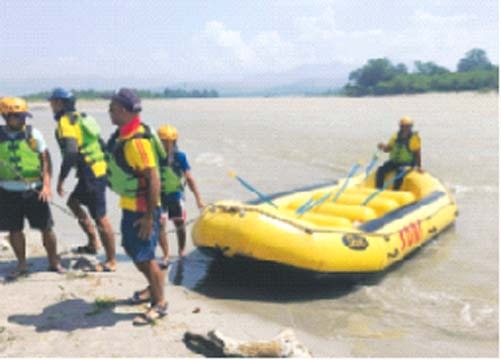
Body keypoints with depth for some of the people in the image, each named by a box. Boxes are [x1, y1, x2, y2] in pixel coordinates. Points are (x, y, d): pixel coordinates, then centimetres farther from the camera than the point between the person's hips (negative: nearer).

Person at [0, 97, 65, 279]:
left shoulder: (33, 134, -4)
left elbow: (46, 159, -3)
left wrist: (46, 185, -12)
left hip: (33, 190, -1)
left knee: (46, 228, 3)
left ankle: (54, 262, 20)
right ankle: (22, 264, 28)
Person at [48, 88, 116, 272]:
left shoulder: (65, 122, -12)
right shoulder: (80, 118, 17)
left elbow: (71, 153, -26)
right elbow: (102, 144, 21)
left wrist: (61, 179, -21)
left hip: (90, 174, -10)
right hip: (99, 169, 10)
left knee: (100, 217, -4)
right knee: (73, 202, 24)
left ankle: (111, 262, 4)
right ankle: (93, 243, 28)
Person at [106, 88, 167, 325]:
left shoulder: (137, 141, -25)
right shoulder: (122, 135, 6)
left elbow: (153, 179, -26)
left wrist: (149, 216, -25)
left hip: (141, 209, -10)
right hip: (129, 205, 10)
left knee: (144, 256, -2)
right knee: (132, 249, 22)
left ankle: (159, 303, 13)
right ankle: (154, 287, 41)